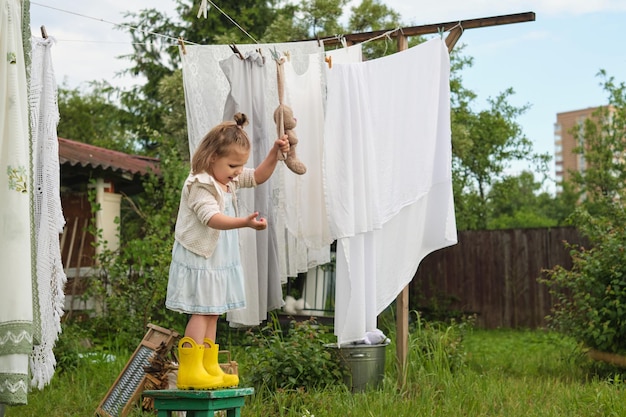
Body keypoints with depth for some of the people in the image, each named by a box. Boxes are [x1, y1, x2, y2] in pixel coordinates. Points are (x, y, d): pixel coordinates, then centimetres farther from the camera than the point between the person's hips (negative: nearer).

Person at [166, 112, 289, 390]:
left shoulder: (230, 180, 9)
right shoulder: (200, 185, -20)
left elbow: (258, 176, 18)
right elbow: (212, 218, -32)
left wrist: (275, 153, 2)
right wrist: (245, 222, -45)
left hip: (219, 260, 9)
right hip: (198, 260, -9)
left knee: (212, 313, 11)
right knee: (201, 313, -10)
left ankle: (209, 368, 16)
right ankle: (190, 372, -9)